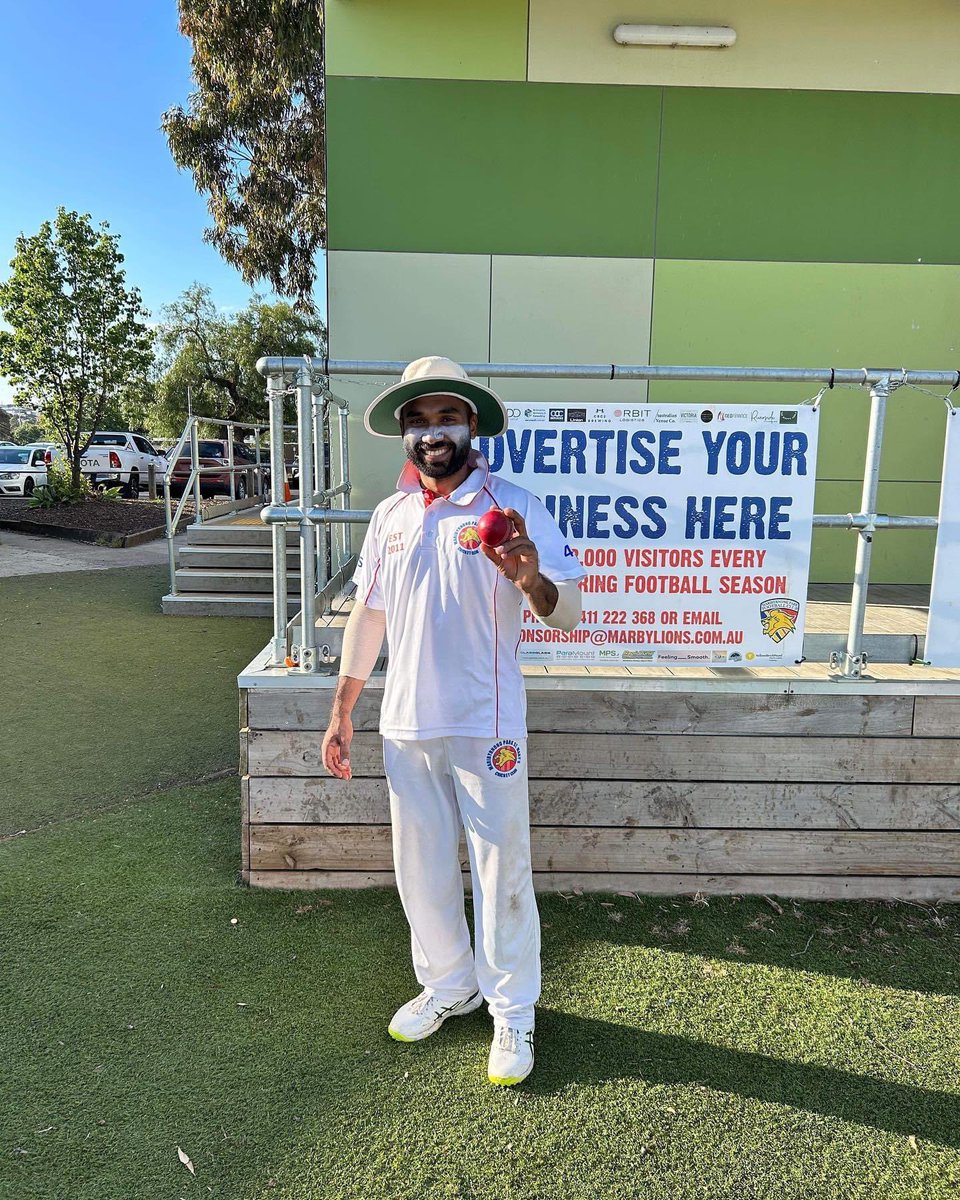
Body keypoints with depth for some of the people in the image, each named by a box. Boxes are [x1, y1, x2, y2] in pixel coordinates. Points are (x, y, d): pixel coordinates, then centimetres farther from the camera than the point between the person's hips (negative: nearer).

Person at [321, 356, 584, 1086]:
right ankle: (447, 985, 39)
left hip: (486, 728, -4)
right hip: (407, 726, 5)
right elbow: (369, 615, 13)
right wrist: (341, 713, 13)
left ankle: (513, 1011, 27)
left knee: (502, 872, 6)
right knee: (422, 868, 17)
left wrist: (531, 578, -36)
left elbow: (568, 614, -13)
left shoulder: (513, 507, -8)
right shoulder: (391, 517, 7)